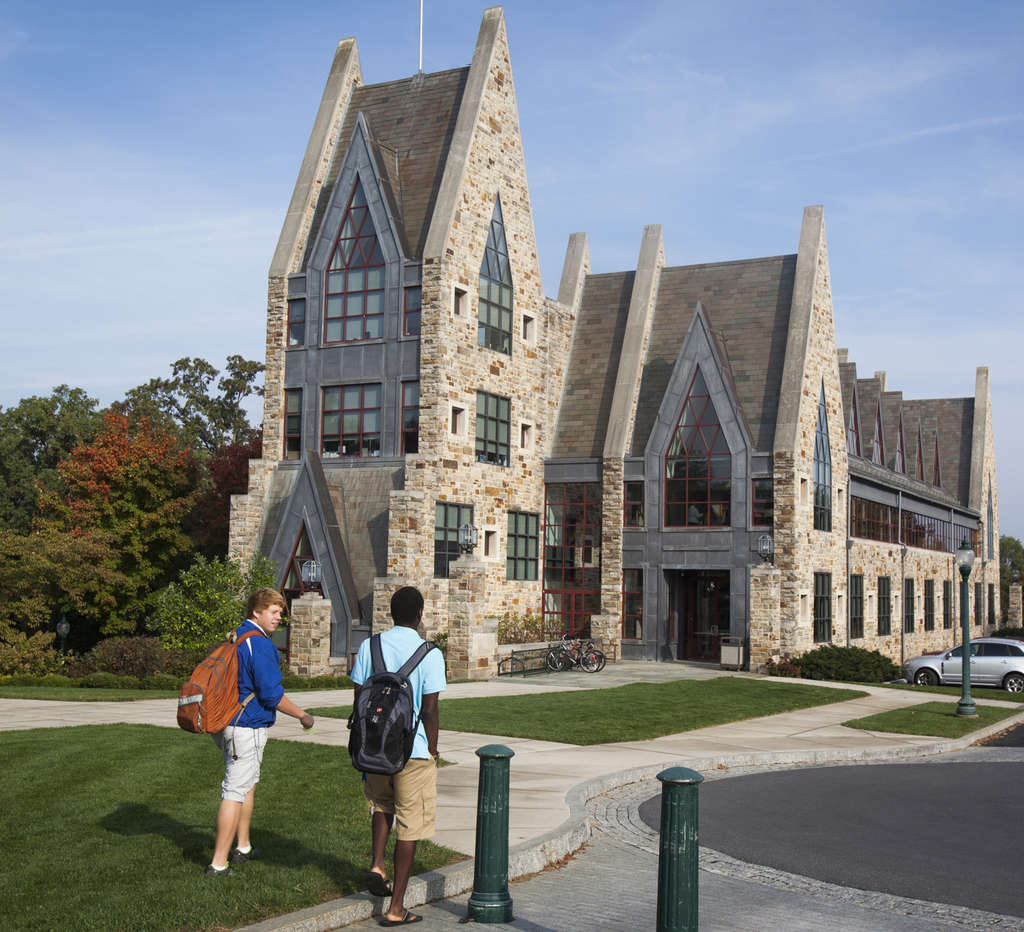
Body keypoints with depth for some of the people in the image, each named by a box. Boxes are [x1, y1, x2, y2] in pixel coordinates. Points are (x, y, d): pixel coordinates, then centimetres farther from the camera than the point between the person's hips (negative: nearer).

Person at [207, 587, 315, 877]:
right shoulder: (260, 644, -18)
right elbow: (271, 694, -19)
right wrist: (302, 716, -7)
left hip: (225, 723, 10)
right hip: (248, 727, -10)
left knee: (248, 785, 22)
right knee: (235, 792, -6)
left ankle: (243, 847, 32)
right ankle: (218, 863, -3)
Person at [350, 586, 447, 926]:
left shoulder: (369, 647, 0)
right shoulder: (429, 655, -11)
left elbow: (359, 699, 3)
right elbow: (429, 710, -11)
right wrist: (432, 751, 0)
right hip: (414, 749, -4)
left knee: (381, 803, 30)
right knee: (410, 825, 6)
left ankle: (377, 865, 11)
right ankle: (396, 907, 10)